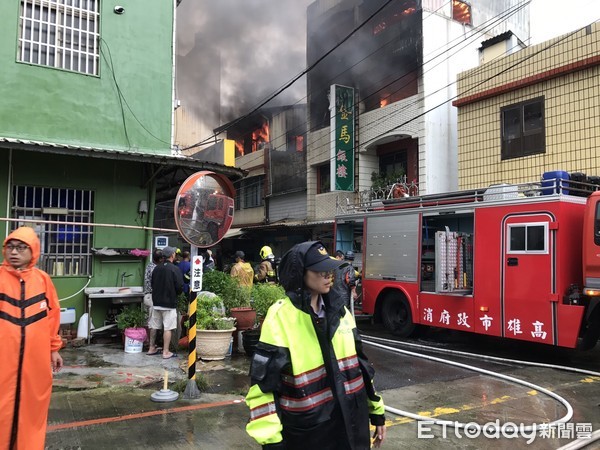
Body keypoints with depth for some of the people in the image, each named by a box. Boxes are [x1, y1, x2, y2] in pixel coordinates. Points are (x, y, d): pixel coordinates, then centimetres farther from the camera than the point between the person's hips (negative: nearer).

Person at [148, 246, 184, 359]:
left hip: (156, 302, 6)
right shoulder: (175, 269, -13)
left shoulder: (156, 268, 4)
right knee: (168, 328, -1)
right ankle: (166, 352, 1)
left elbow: (152, 284, 12)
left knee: (154, 326, 15)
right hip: (169, 303, -6)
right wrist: (175, 294, 7)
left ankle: (151, 348, 25)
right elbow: (180, 287, -14)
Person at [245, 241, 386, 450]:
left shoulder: (338, 310, 2)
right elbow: (263, 385, -17)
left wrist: (377, 411, 12)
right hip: (306, 431, -5)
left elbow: (359, 362, 10)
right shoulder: (280, 318, -17)